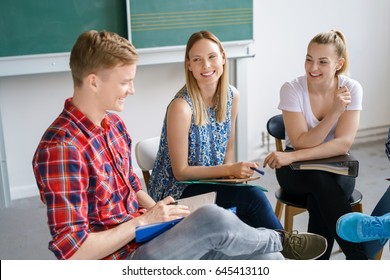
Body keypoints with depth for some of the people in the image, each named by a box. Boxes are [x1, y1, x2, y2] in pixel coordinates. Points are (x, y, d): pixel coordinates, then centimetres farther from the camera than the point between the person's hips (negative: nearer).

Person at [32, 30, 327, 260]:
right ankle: (279, 241, 6)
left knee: (262, 258, -4)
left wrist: (160, 214, -3)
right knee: (213, 220, -25)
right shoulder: (60, 149, -24)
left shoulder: (114, 125, 6)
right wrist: (145, 220, -19)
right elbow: (74, 252, -24)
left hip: (143, 237, 9)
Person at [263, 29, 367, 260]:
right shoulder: (292, 89, -12)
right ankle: (359, 257, -28)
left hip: (336, 167, 1)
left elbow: (343, 144, -19)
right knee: (321, 182, -35)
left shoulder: (351, 89, -10)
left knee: (319, 200, -34)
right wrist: (334, 113, -28)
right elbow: (301, 143, -17)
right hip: (297, 171, 0)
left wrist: (292, 156, -29)